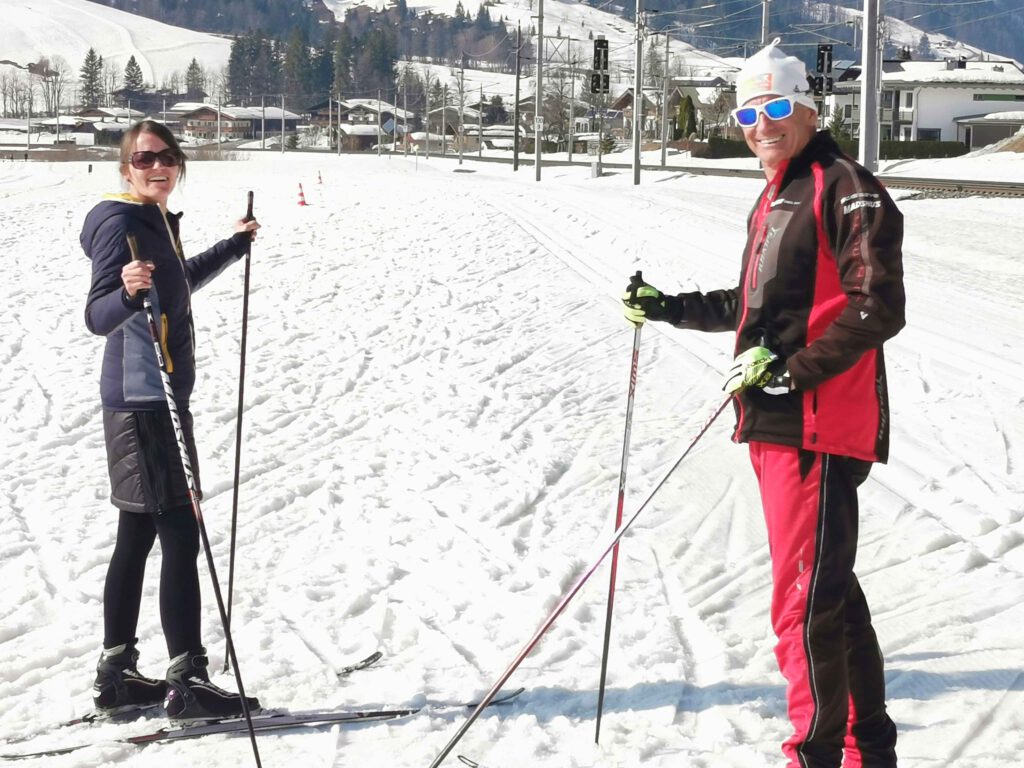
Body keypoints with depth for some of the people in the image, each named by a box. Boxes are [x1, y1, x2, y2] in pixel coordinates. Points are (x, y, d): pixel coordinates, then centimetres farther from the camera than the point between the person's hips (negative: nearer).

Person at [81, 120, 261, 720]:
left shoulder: (160, 222, 13)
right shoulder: (121, 224, -15)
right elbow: (98, 318, -24)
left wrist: (235, 246, 43)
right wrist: (126, 291, -45)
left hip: (159, 400, 10)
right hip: (142, 401, -10)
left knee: (138, 535, 12)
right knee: (181, 537, -8)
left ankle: (116, 678, 19)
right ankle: (188, 683, -4)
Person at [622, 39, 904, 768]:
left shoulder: (844, 188, -9)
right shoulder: (774, 199, 18)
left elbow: (877, 310, -16)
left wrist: (792, 370, -19)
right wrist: (670, 308, 25)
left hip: (817, 427, -10)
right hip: (775, 425, 10)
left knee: (806, 603, -8)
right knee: (830, 592, 17)